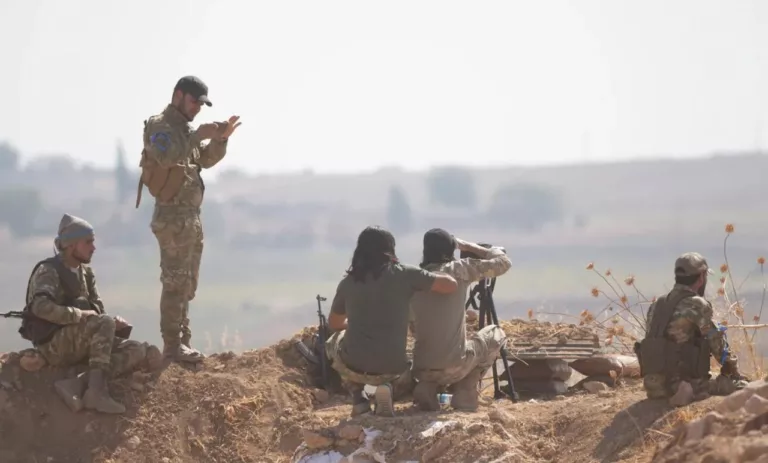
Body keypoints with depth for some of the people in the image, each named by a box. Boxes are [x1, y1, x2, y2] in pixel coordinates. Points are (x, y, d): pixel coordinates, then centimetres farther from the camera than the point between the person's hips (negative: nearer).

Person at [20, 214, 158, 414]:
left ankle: (77, 384, -26)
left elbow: (98, 309, 11)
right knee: (104, 323, -31)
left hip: (82, 343, 9)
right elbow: (41, 307, -28)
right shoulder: (48, 271, -9)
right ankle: (97, 390, -37)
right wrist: (82, 316, -23)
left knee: (138, 351, -9)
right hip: (55, 345, -8)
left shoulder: (86, 272, 16)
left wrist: (113, 323, -13)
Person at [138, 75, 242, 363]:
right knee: (175, 283, -10)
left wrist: (221, 139, 2)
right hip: (173, 215, -10)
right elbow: (167, 157, -29)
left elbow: (206, 160, 18)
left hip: (191, 216, 10)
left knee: (187, 284, 14)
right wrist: (198, 136, -29)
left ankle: (182, 340, 21)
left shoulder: (185, 128, 16)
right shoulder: (160, 126, -11)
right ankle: (173, 345, -9)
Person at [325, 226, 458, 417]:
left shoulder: (348, 281, 6)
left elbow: (334, 324, 21)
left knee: (334, 341, 36)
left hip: (353, 366, 1)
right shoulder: (404, 273, -3)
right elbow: (451, 285, -4)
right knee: (404, 372, 37)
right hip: (391, 368, -1)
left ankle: (358, 399, 17)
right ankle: (388, 386, 0)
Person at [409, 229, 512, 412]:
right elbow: (503, 263, 5)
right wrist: (471, 248, 17)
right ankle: (465, 392, 9)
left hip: (421, 369, 4)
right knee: (496, 334, 23)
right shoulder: (459, 270, -3)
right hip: (453, 367, -4)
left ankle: (428, 388, 9)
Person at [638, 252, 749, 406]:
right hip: (686, 382, -9)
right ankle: (691, 394, -15)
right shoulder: (697, 305, -9)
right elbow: (718, 343, -6)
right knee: (739, 385, -4)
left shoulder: (656, 305, 14)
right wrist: (734, 372, 10)